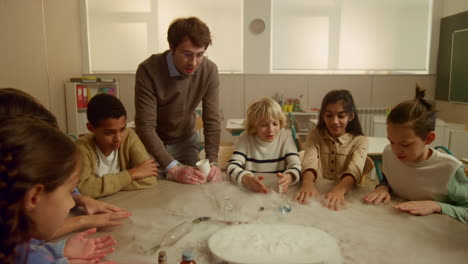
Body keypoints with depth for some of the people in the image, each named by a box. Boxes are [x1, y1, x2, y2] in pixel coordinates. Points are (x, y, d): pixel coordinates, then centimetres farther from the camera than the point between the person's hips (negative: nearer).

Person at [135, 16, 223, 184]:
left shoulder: (209, 70, -20)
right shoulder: (148, 70, -29)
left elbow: (212, 120, -17)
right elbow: (145, 126, -30)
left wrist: (212, 162, -29)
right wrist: (172, 168, -37)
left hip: (186, 141, 3)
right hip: (152, 143, -2)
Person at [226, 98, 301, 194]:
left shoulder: (285, 136, 1)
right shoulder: (246, 138, -2)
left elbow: (296, 165, -8)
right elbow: (232, 166, -13)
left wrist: (289, 177, -32)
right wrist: (246, 178, -34)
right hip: (250, 193, 0)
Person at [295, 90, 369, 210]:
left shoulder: (360, 141, 1)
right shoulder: (315, 135, 4)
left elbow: (354, 170, -18)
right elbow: (310, 162, -14)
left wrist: (340, 189, -38)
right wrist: (308, 182, -35)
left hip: (346, 196, -1)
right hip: (318, 194, 1)